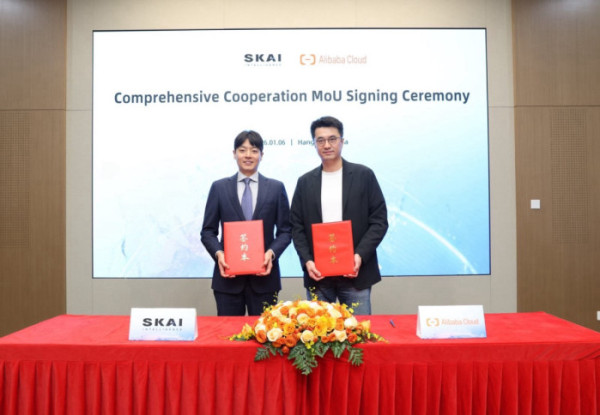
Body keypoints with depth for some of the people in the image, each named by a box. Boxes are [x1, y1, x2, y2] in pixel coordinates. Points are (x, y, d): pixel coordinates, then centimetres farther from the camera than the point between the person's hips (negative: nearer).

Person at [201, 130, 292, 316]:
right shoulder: (219, 187, 6)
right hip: (228, 275, 0)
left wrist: (272, 252, -12)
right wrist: (218, 253, -11)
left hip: (264, 275, 0)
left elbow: (285, 231, 5)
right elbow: (208, 231, 7)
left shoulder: (276, 188, 6)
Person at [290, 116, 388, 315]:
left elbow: (379, 220, 0)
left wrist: (360, 255, -12)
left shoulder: (364, 175, 2)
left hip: (355, 272, -1)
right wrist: (307, 261, -7)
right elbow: (297, 226, 8)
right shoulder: (305, 182, 8)